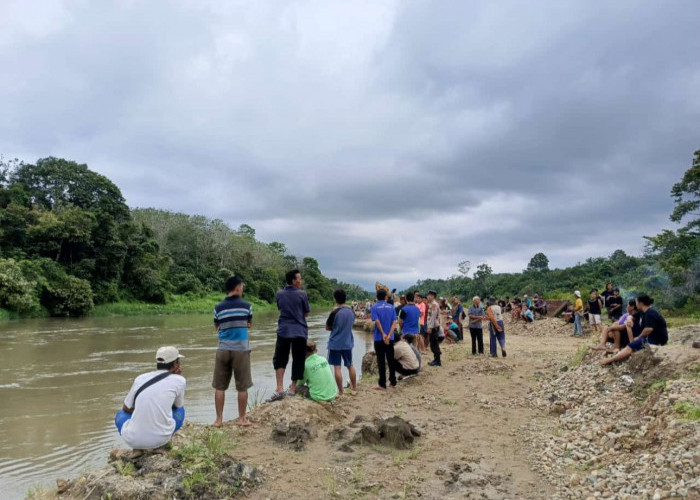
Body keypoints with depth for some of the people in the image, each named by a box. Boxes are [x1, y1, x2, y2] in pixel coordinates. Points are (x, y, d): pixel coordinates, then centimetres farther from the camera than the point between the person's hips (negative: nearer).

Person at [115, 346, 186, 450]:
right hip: (160, 439, -1)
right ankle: (162, 446, 10)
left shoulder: (140, 378, 8)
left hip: (132, 440, 2)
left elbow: (126, 408, 19)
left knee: (120, 414, 33)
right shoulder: (179, 380, 0)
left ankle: (137, 449, 13)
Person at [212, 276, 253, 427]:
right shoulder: (246, 306, -3)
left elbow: (217, 327, 11)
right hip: (241, 350, -1)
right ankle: (242, 418, 15)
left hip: (223, 350, 2)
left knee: (219, 386, 10)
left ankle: (219, 419, 15)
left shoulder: (218, 308, -1)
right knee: (242, 387, 8)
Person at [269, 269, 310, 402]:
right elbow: (307, 313, 2)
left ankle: (279, 389, -4)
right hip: (300, 331, -2)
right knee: (298, 360, 9)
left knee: (280, 359, 8)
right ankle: (293, 389, 13)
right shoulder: (302, 294, -6)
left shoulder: (279, 294, 4)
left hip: (284, 330, 2)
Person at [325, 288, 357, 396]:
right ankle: (354, 389, 25)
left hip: (335, 344, -5)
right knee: (350, 366, 17)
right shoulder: (351, 312, 1)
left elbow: (327, 327, -6)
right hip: (348, 343, 5)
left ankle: (340, 392, 4)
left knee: (337, 367, 1)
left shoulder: (334, 312, -15)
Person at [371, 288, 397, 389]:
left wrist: (383, 334, -14)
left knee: (381, 361, 2)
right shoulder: (391, 307, 3)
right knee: (391, 360, 13)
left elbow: (377, 321, -17)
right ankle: (393, 382, 20)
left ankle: (382, 384, 5)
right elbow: (394, 322, -6)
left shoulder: (375, 307, -6)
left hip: (379, 338, -3)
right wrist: (389, 335, -13)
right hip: (390, 338, 3)